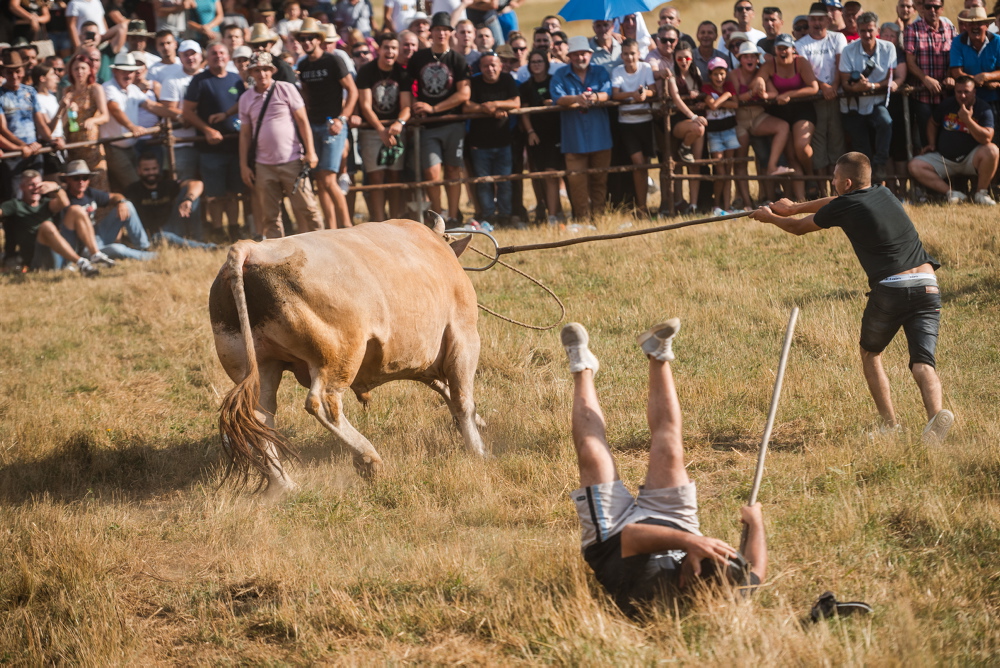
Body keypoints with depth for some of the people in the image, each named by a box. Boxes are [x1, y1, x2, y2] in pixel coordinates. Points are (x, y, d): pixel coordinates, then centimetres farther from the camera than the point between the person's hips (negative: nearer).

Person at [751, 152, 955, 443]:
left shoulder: (843, 207, 4)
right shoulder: (884, 194, 21)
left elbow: (798, 228, 21)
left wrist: (770, 217, 41)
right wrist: (793, 208, 47)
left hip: (890, 288, -4)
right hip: (927, 286, 4)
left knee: (870, 354, 20)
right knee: (922, 362, -5)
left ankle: (890, 422, 9)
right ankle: (936, 412, -34)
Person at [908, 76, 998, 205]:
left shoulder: (984, 109, -8)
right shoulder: (947, 105, 4)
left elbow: (987, 138, -20)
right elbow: (933, 123, 23)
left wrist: (968, 120, -27)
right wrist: (931, 144, 9)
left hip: (970, 159, -3)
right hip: (944, 159, 3)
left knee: (992, 151, -34)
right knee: (915, 166, -18)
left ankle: (981, 193, -16)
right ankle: (951, 193, -23)